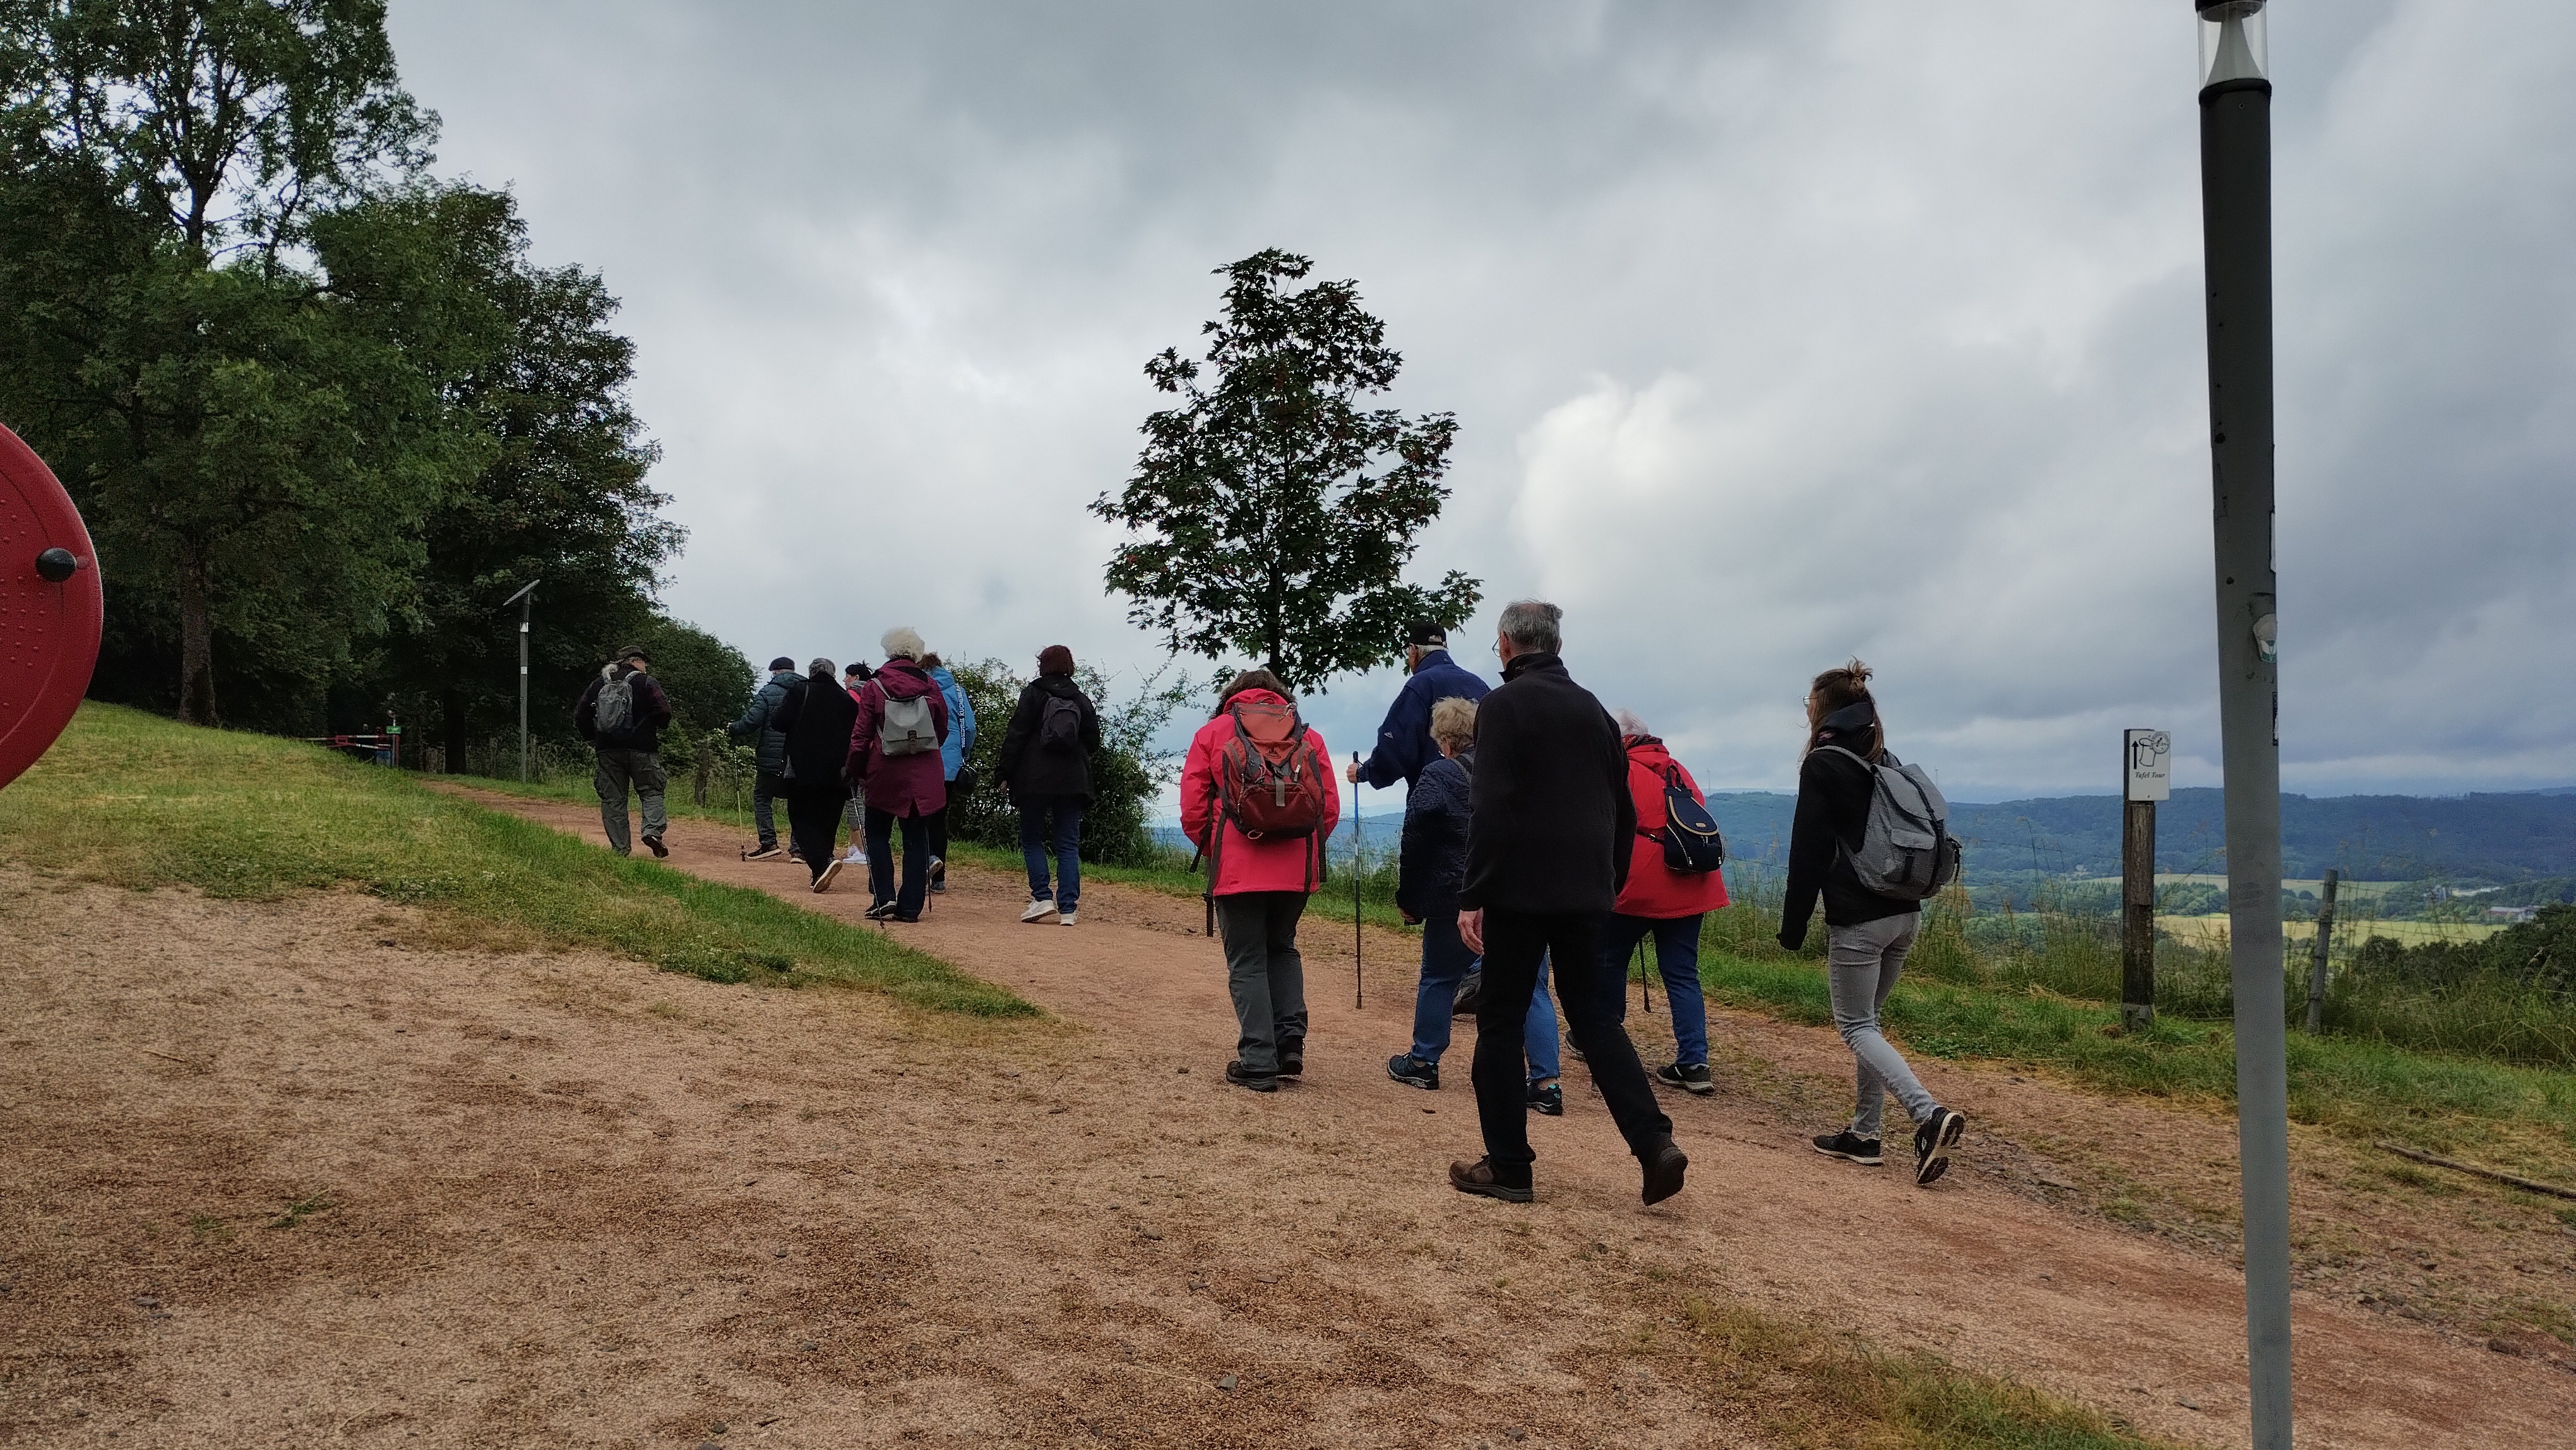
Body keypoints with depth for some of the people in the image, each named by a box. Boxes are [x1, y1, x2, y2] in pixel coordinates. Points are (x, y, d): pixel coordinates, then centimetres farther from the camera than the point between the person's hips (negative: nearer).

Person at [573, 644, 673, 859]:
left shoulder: (599, 683, 10)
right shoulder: (646, 683, -2)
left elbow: (580, 716, 10)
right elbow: (664, 714, -11)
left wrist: (592, 738, 22)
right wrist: (653, 728, 10)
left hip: (608, 751, 3)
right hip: (642, 748, -3)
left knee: (613, 799, 7)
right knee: (651, 792, 6)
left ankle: (619, 847, 3)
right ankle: (653, 830, -17)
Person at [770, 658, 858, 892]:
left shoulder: (801, 690, -1)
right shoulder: (847, 699, 7)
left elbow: (781, 722, -7)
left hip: (802, 770, -3)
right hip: (836, 774, 3)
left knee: (802, 820, 0)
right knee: (827, 822, 11)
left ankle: (823, 862, -23)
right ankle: (820, 874, 13)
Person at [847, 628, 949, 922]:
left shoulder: (873, 688, -4)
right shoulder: (930, 688, 0)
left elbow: (861, 735, -3)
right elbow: (942, 731, 9)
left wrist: (856, 771, 8)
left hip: (885, 773, -1)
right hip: (924, 775, 1)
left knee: (878, 834, 13)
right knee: (916, 839, 6)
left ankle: (884, 898, 2)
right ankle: (910, 906, 5)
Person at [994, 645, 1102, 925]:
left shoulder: (1032, 694, -1)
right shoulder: (1082, 700, 9)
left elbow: (1016, 735, -6)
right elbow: (1094, 744, 12)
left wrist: (1005, 772, -3)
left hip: (1035, 780, -3)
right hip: (1072, 782, 3)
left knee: (1031, 839, 9)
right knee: (1068, 844, 4)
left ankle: (1042, 897, -5)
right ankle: (1067, 908, -2)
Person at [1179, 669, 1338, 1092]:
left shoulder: (1212, 733, 7)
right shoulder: (1308, 736, 11)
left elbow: (1192, 811, 1)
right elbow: (1330, 807, 4)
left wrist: (1212, 849, 16)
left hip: (1237, 868, -3)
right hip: (1297, 868, 3)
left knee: (1247, 962, 6)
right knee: (1282, 948, 23)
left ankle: (1258, 1064, 2)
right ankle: (1291, 1041, 10)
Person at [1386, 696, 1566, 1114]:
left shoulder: (1439, 777, -6)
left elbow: (1416, 844, -7)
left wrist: (1408, 899, 3)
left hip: (1459, 901, -3)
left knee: (1439, 980, 16)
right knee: (1532, 989, 5)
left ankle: (1423, 1062, 29)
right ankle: (1547, 1083, -2)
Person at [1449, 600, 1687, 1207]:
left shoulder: (1504, 706, -8)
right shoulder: (1592, 709, 13)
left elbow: (1490, 809, -17)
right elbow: (1623, 809, 16)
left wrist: (1473, 896, -15)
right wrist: (1610, 883, 23)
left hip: (1520, 889, -6)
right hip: (1584, 891, 6)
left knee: (1501, 1022, 4)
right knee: (1595, 1016, 13)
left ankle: (1508, 1167, 7)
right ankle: (1654, 1144, 1)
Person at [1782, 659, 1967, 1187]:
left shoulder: (1822, 765, -9)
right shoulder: (1887, 763, 14)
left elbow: (1808, 852, -11)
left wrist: (1793, 926, -6)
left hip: (1857, 921, -8)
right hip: (1905, 914, 8)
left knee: (1856, 1027, 0)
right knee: (1867, 1020, 16)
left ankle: (1930, 1115, -18)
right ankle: (1864, 1134, 17)